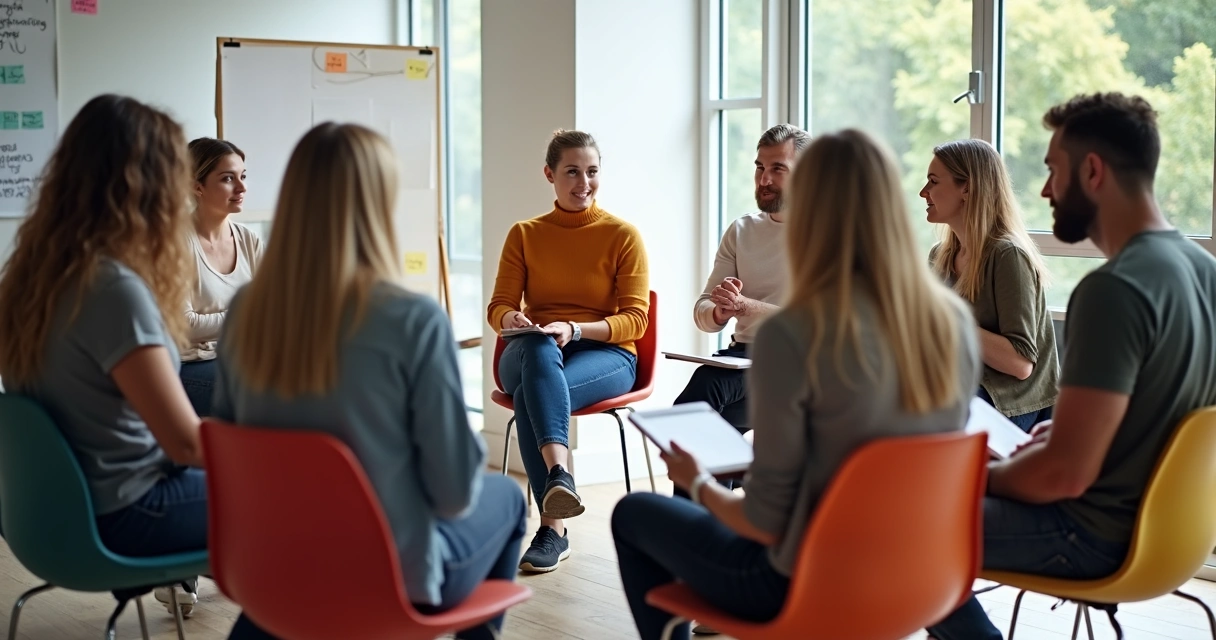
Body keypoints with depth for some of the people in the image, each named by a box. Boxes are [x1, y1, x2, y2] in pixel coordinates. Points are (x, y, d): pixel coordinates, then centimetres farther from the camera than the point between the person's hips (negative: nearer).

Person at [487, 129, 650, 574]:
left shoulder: (623, 235, 5)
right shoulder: (524, 235, 13)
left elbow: (635, 319, -3)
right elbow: (499, 306, 8)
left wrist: (574, 329, -21)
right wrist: (512, 318, -19)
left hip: (607, 354, -2)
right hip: (531, 355, 2)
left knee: (531, 395, -36)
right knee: (539, 348, -39)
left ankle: (552, 528, -41)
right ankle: (559, 474, -51)